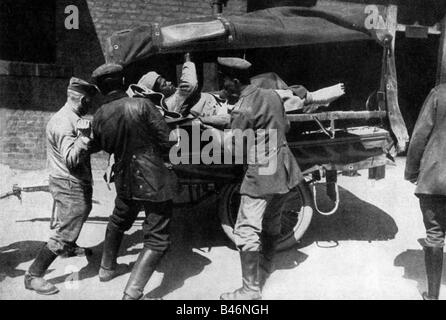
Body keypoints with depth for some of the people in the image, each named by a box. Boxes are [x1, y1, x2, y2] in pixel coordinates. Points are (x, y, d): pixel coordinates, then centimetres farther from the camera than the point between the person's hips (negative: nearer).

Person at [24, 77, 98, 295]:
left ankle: (68, 248, 55)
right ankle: (33, 276, -1)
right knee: (65, 232, -8)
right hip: (70, 186, -11)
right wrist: (83, 137, -39)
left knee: (81, 214, 32)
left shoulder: (71, 118, 8)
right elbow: (70, 159, -30)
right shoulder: (64, 123, -23)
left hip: (78, 184, 11)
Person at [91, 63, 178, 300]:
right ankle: (132, 292, -7)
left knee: (118, 223, 32)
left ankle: (107, 268, 48)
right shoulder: (141, 105, -15)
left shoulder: (100, 116, -1)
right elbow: (167, 140, -14)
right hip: (153, 180, -6)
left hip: (125, 181, 6)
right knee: (157, 240, 1)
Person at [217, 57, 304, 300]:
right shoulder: (272, 95, 6)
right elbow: (285, 127, 16)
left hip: (261, 173, -9)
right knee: (272, 221, 23)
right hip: (283, 169, 9)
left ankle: (251, 289, -2)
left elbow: (234, 148, -12)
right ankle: (266, 265, 42)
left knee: (246, 232, -5)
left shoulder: (243, 109, -17)